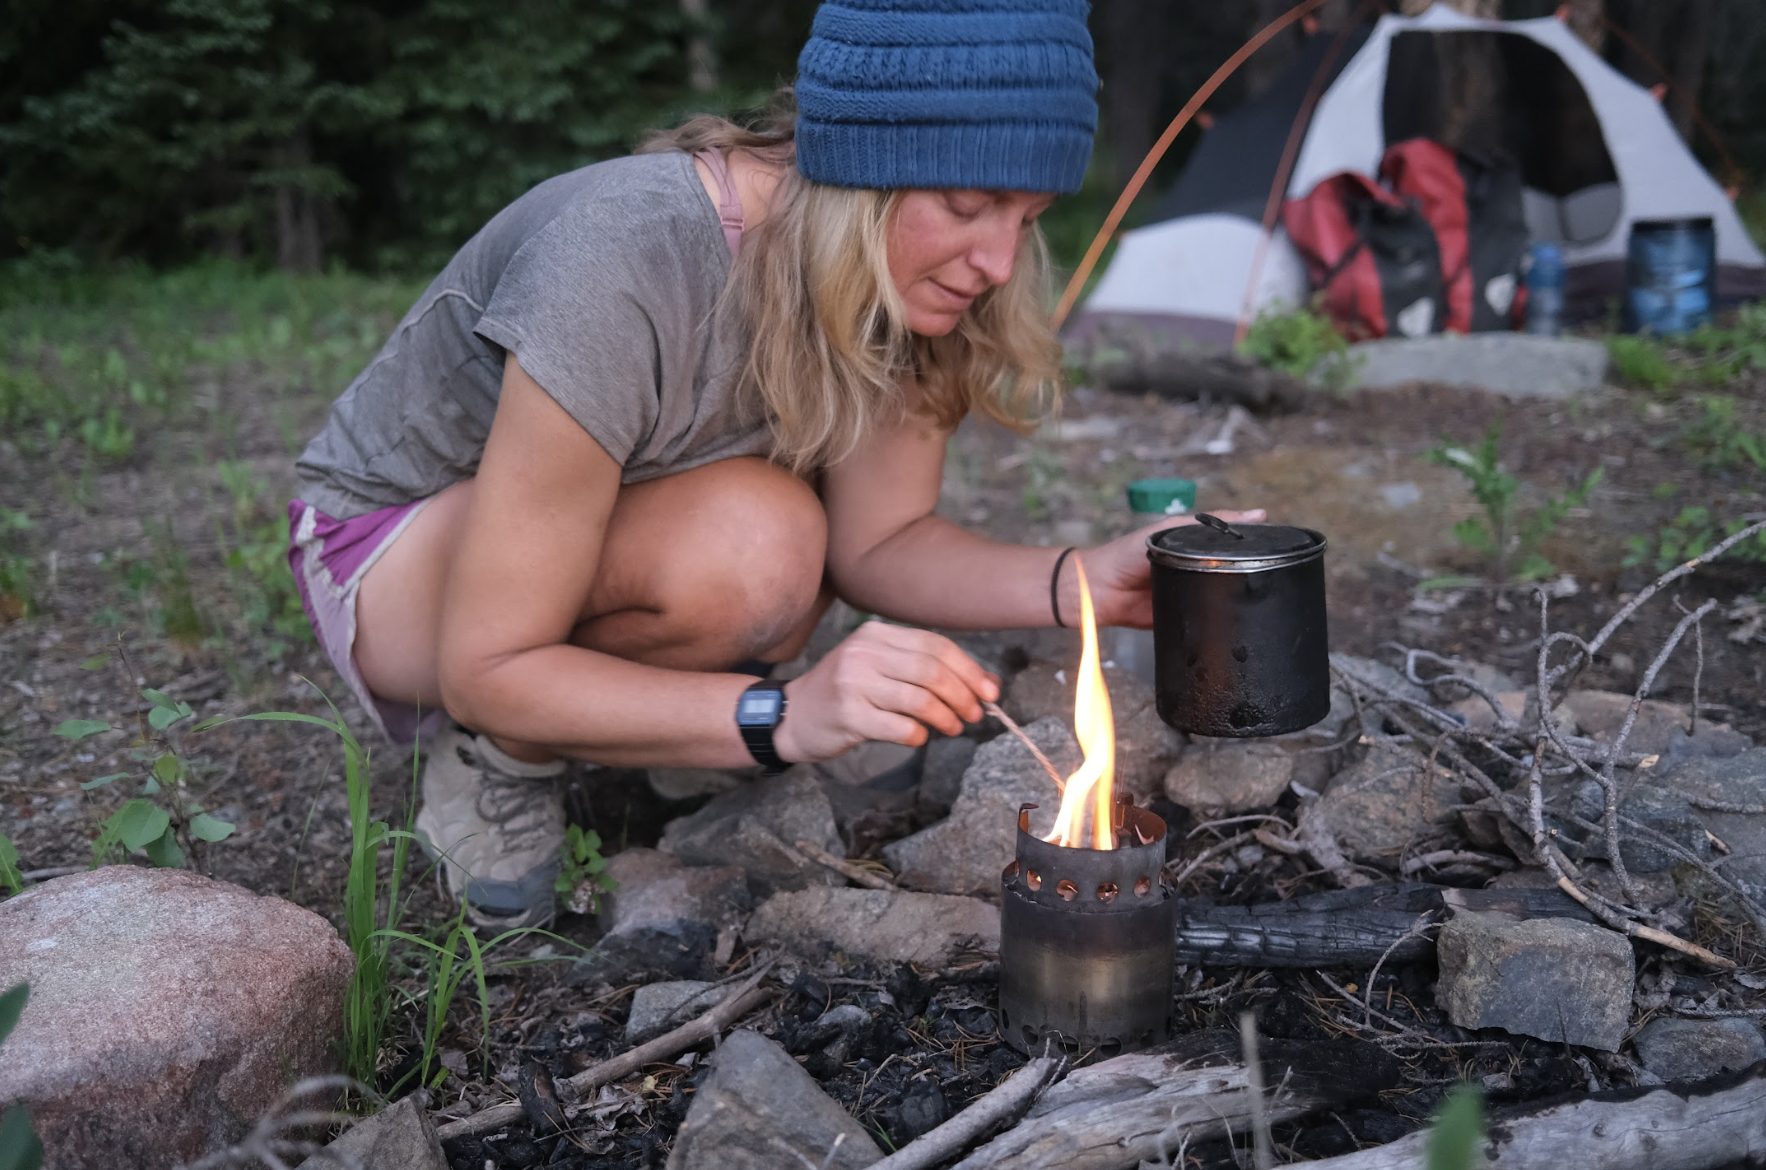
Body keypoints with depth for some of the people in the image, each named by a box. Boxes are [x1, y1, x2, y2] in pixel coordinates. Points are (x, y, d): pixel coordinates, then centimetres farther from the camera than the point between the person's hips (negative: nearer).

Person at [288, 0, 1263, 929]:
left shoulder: (887, 277, -16)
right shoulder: (615, 270, -37)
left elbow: (878, 540, -9)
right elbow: (487, 673, -31)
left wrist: (1081, 584, -26)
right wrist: (785, 715, -42)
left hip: (591, 523, 7)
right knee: (747, 549, -33)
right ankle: (493, 762, -6)